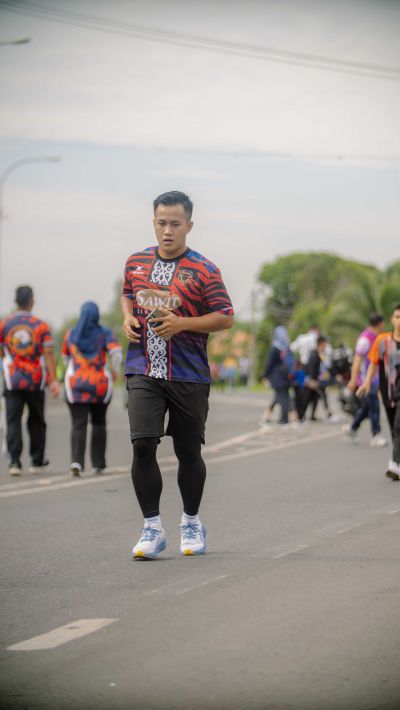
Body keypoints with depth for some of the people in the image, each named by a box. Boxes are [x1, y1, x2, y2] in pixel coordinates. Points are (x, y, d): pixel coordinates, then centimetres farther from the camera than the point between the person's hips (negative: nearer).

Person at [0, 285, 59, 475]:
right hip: (36, 381, 0)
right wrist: (53, 381, -11)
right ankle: (37, 461, 21)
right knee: (36, 421, 14)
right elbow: (48, 354, -9)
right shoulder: (41, 325, -3)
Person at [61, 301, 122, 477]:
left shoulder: (71, 334, 4)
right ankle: (98, 463, 20)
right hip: (100, 386, 0)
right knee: (99, 424, 17)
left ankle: (76, 461, -26)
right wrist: (115, 370, 0)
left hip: (75, 385, 0)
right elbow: (116, 352, -16)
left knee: (78, 425, -6)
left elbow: (65, 357, 16)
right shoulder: (104, 333, -2)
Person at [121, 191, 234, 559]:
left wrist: (182, 323, -17)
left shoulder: (203, 270, -4)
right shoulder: (137, 262, 8)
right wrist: (128, 318, 4)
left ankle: (192, 523, 28)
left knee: (189, 452, 7)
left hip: (189, 374, -2)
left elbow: (225, 317, -5)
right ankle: (152, 529, -2)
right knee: (143, 445, -11)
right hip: (144, 372, 2)